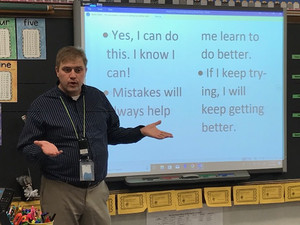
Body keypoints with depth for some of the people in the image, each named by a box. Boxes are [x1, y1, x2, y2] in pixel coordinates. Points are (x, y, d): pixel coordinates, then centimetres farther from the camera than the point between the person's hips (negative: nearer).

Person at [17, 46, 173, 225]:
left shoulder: (98, 97, 9)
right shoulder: (42, 105, -4)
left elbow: (112, 134, 17)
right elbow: (26, 147, -3)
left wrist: (141, 131, 6)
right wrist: (42, 148, -24)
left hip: (96, 189, 4)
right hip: (60, 190, -3)